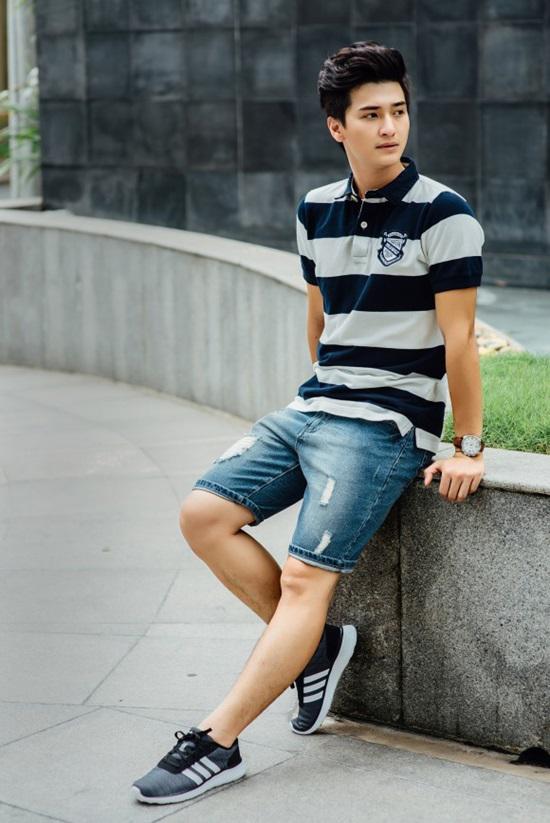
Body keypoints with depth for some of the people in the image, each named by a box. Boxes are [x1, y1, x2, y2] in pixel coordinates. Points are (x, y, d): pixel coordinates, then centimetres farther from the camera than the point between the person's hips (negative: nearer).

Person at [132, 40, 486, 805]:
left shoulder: (442, 214, -10)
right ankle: (317, 644, 7)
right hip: (310, 409, 7)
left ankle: (216, 743, -12)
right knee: (204, 514, -4)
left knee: (304, 578, -14)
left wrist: (468, 448, -12)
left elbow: (458, 337, -12)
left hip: (388, 426, -7)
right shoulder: (316, 211, 9)